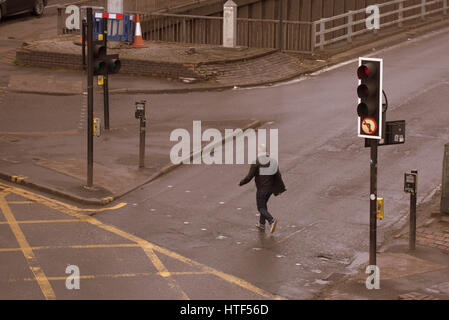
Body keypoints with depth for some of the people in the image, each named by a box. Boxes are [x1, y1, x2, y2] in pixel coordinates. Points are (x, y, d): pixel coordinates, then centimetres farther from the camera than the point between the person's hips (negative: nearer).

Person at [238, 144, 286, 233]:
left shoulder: (256, 162, -15)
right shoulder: (272, 161, 1)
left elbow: (249, 176, -15)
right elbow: (278, 176, 2)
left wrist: (241, 183, 2)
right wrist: (280, 189, 10)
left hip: (261, 190, -6)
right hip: (270, 188, 6)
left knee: (261, 208, 4)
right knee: (264, 204, 25)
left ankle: (272, 220, -19)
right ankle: (262, 224, 32)